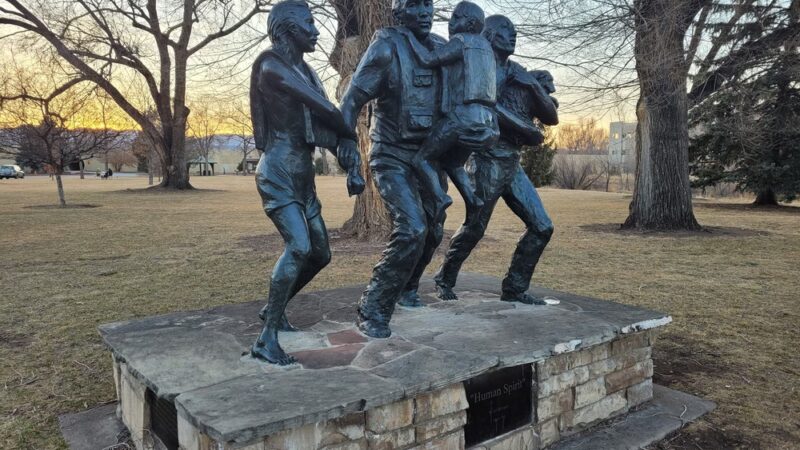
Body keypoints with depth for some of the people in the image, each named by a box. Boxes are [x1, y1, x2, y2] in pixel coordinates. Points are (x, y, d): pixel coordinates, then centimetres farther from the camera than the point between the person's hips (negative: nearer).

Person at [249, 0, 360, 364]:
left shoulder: (307, 73, 17)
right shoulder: (271, 67, -10)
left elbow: (325, 122, 12)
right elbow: (325, 109, -14)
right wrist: (352, 133, 1)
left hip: (303, 176, 9)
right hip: (278, 174, -9)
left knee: (320, 253, 10)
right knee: (299, 247, -25)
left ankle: (274, 309, 30)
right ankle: (266, 340, -18)